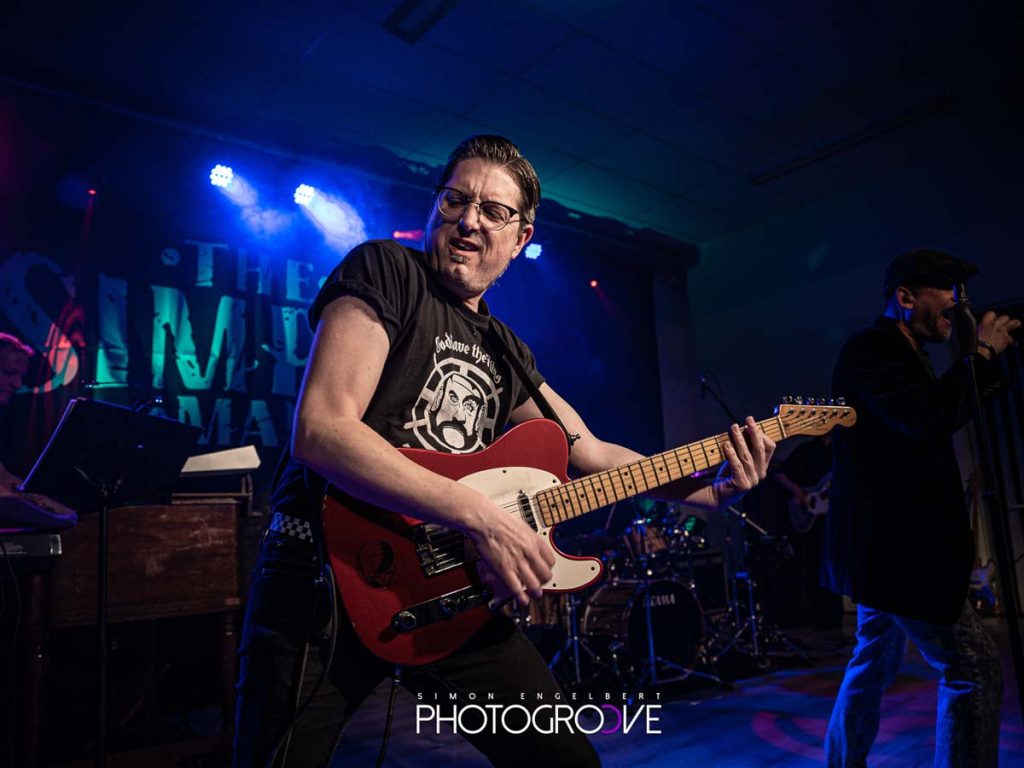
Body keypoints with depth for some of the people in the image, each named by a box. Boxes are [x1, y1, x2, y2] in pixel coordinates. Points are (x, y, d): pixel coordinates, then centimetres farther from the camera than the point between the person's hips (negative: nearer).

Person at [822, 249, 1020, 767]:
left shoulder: (896, 352, 16)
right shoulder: (869, 350, -15)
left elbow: (945, 418, 26)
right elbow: (925, 419, -31)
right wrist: (982, 353, -17)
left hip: (887, 543, 11)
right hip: (894, 546, -11)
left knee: (875, 662, 19)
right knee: (974, 670, -7)